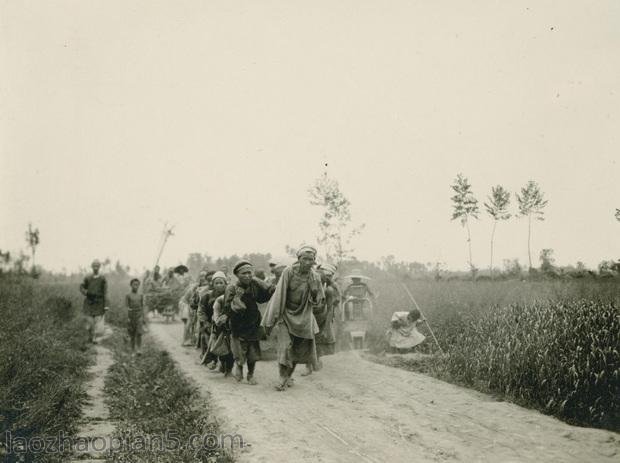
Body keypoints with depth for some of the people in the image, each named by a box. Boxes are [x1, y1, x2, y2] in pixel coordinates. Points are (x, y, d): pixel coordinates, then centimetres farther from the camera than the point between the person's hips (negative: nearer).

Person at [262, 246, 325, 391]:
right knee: (285, 345, -16)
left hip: (303, 317, 4)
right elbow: (279, 296, -16)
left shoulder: (315, 277, -7)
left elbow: (318, 301, 1)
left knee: (301, 348, 8)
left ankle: (289, 375, 28)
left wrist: (314, 290, -22)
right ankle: (283, 379, -5)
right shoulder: (289, 272, -18)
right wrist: (271, 321, -15)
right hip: (285, 314, -4)